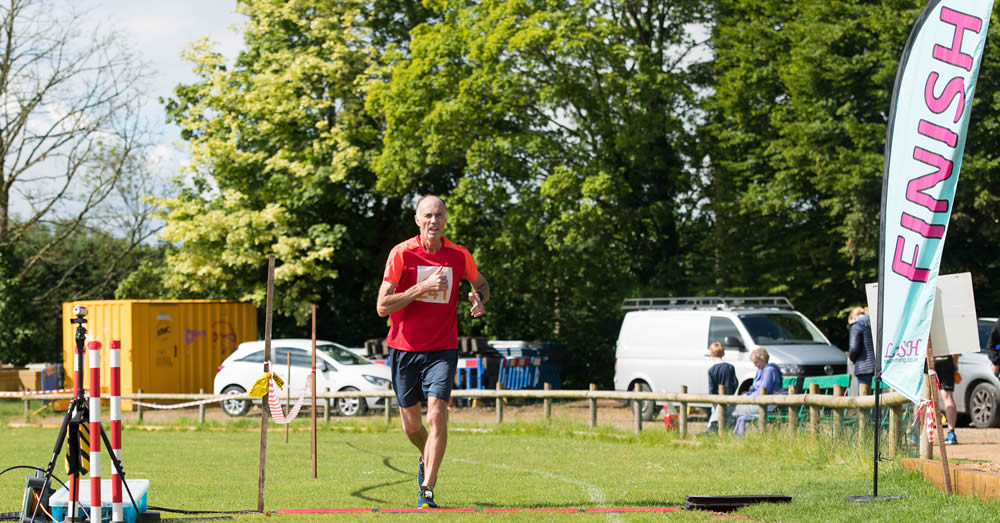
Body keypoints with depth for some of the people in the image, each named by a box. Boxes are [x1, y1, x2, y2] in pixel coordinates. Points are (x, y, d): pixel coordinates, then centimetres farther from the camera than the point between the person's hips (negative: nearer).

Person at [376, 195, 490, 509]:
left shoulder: (459, 255, 0)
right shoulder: (402, 253, -6)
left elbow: (482, 284, 20)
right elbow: (382, 306, -11)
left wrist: (479, 298, -4)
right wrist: (422, 288, -21)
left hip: (442, 350, 0)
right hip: (404, 349, 0)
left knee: (437, 416, -18)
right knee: (411, 426, 8)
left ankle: (427, 489, -14)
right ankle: (427, 460, 42)